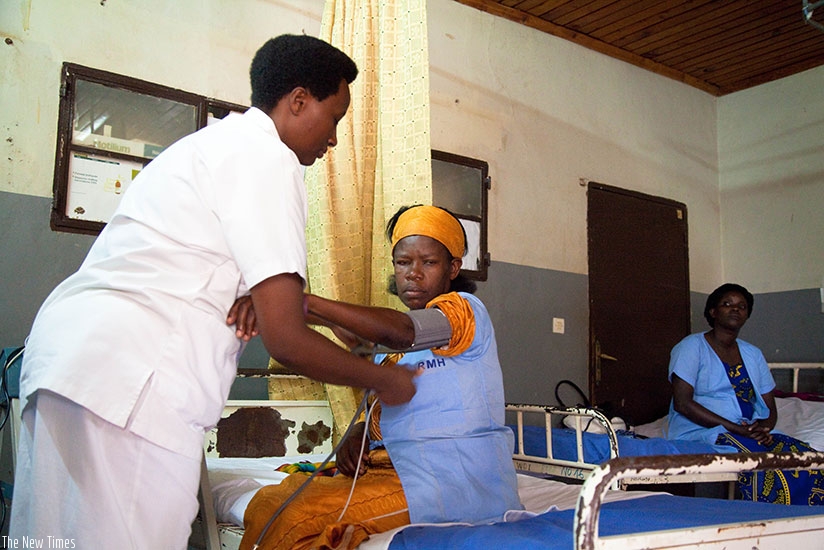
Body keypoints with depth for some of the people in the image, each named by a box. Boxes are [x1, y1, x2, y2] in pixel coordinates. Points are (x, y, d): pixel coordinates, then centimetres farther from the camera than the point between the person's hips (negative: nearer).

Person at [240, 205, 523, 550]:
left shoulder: (464, 308, -5)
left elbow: (401, 333, -27)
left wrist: (305, 302, -33)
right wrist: (355, 439, -2)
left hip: (454, 476, -8)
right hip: (396, 467, 8)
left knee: (289, 518, -20)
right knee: (267, 502, -1)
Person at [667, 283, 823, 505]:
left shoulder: (753, 355, 19)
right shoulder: (692, 347, -1)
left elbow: (770, 409, 16)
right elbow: (682, 403, -11)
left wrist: (764, 427, -9)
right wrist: (734, 428, -18)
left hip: (753, 433, 6)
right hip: (700, 432, -6)